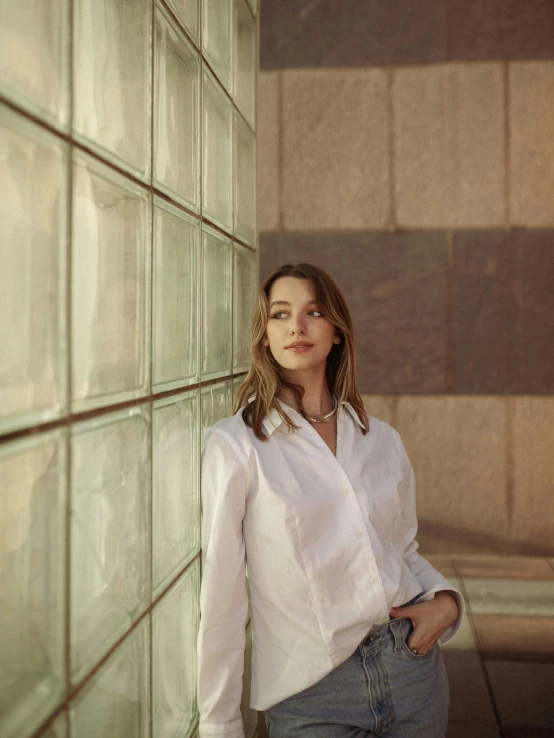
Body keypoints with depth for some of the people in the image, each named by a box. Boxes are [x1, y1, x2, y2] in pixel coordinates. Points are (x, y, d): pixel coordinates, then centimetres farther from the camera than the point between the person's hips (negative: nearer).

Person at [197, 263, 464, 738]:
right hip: (311, 697, -4)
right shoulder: (234, 444, -11)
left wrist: (445, 600, -4)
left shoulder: (381, 440, 4)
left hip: (412, 670, 5)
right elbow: (221, 596, -10)